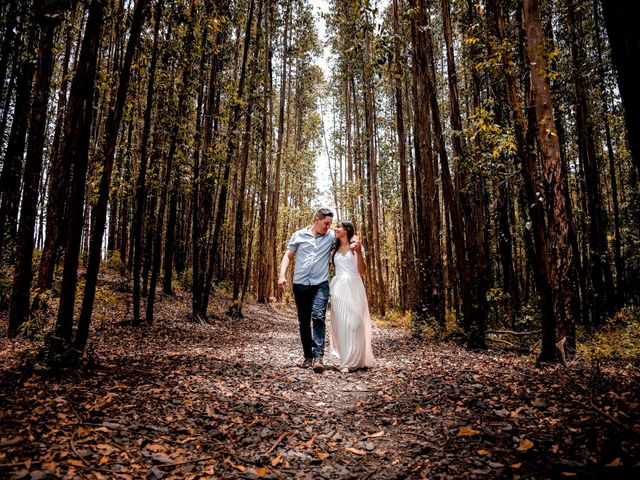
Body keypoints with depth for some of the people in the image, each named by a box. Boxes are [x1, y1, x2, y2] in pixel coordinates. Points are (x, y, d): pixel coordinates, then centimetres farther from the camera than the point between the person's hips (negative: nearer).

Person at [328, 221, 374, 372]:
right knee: (341, 323, 2)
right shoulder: (335, 248, 16)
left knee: (353, 322, -8)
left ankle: (354, 361, -4)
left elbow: (362, 270, -5)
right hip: (338, 288, 5)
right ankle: (346, 359, 11)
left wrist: (359, 252, -18)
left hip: (353, 287, -5)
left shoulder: (355, 245, 2)